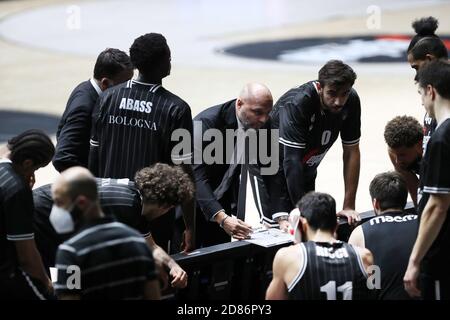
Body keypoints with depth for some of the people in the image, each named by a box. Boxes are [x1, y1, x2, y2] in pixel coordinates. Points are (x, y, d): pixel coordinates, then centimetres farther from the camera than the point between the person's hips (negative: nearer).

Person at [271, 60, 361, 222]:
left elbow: (351, 152, -10)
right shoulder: (296, 103, -34)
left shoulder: (351, 101, -17)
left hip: (306, 169, 6)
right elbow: (292, 160, -35)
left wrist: (349, 206, -13)